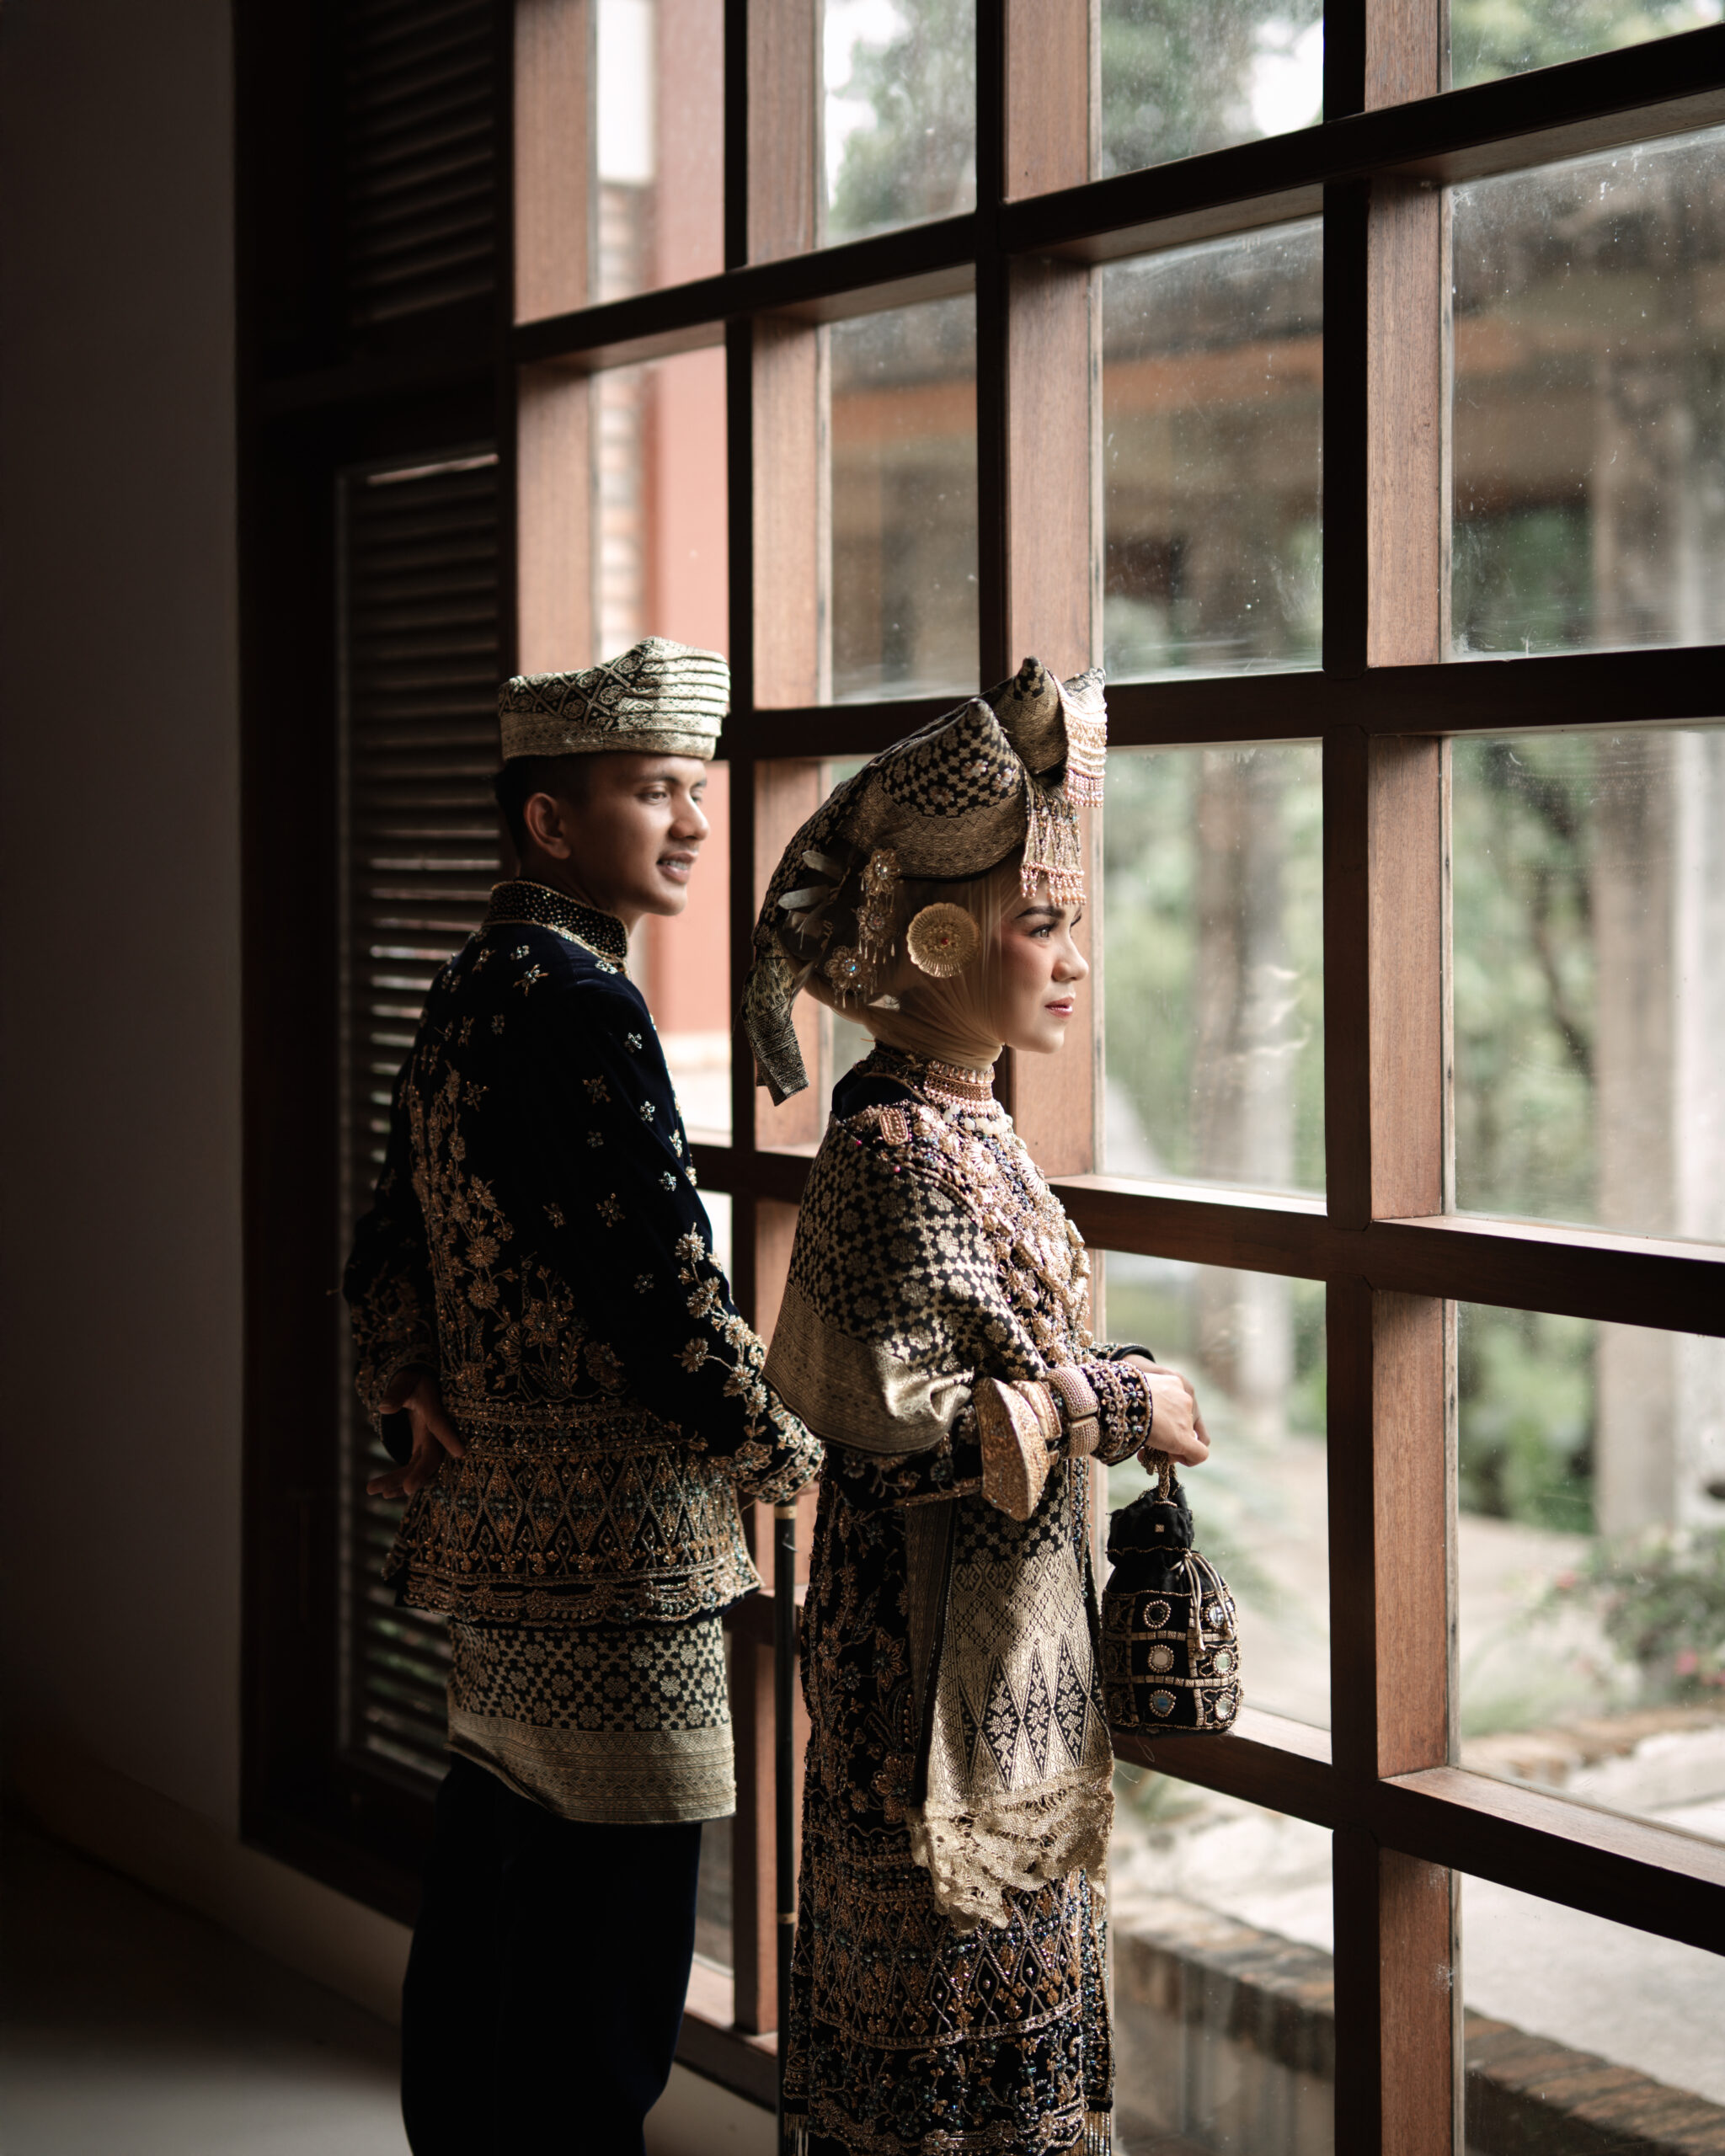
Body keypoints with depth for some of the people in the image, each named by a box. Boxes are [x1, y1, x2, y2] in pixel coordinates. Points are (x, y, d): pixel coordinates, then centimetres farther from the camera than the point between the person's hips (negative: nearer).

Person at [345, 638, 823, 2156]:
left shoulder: (477, 989, 14)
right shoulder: (576, 1005, -18)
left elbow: (394, 1245, 20)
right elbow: (657, 1285, -20)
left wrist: (415, 1388, 8)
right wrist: (792, 1457, -8)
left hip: (496, 1519, 10)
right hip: (608, 1541, -10)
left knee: (490, 1899, 19)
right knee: (605, 1970, -4)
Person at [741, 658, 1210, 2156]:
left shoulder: (961, 1129, 10)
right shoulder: (903, 1148, -20)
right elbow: (903, 1418, -24)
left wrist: (1106, 1388, 8)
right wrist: (1122, 1407, -18)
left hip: (1009, 1638, 10)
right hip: (943, 1650, -10)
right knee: (965, 1975, 0)